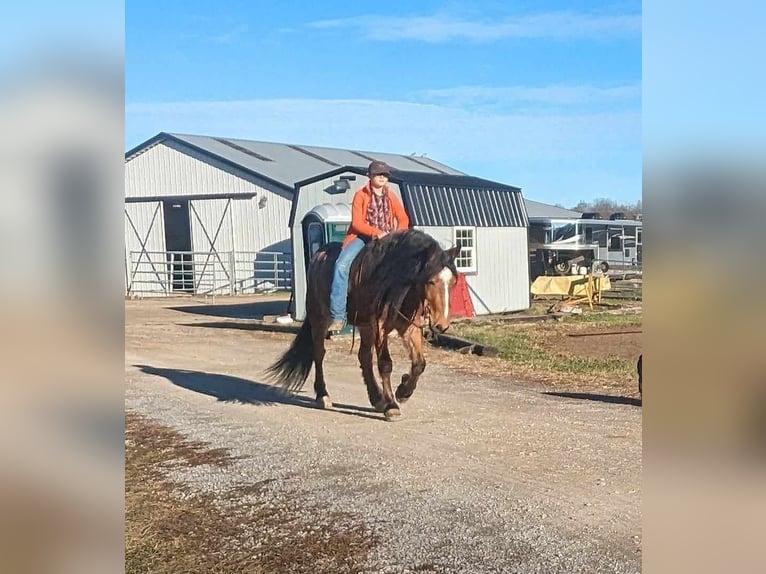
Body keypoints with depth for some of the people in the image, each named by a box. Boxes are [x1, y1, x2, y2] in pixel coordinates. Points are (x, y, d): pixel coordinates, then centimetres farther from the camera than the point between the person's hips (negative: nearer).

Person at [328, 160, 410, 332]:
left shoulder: (391, 197, 12)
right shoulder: (360, 195, 1)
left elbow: (403, 219, 10)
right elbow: (356, 223, -7)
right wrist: (375, 232, -21)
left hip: (385, 238, 3)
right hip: (361, 236, -3)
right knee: (341, 265, -28)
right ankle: (338, 317, -27)